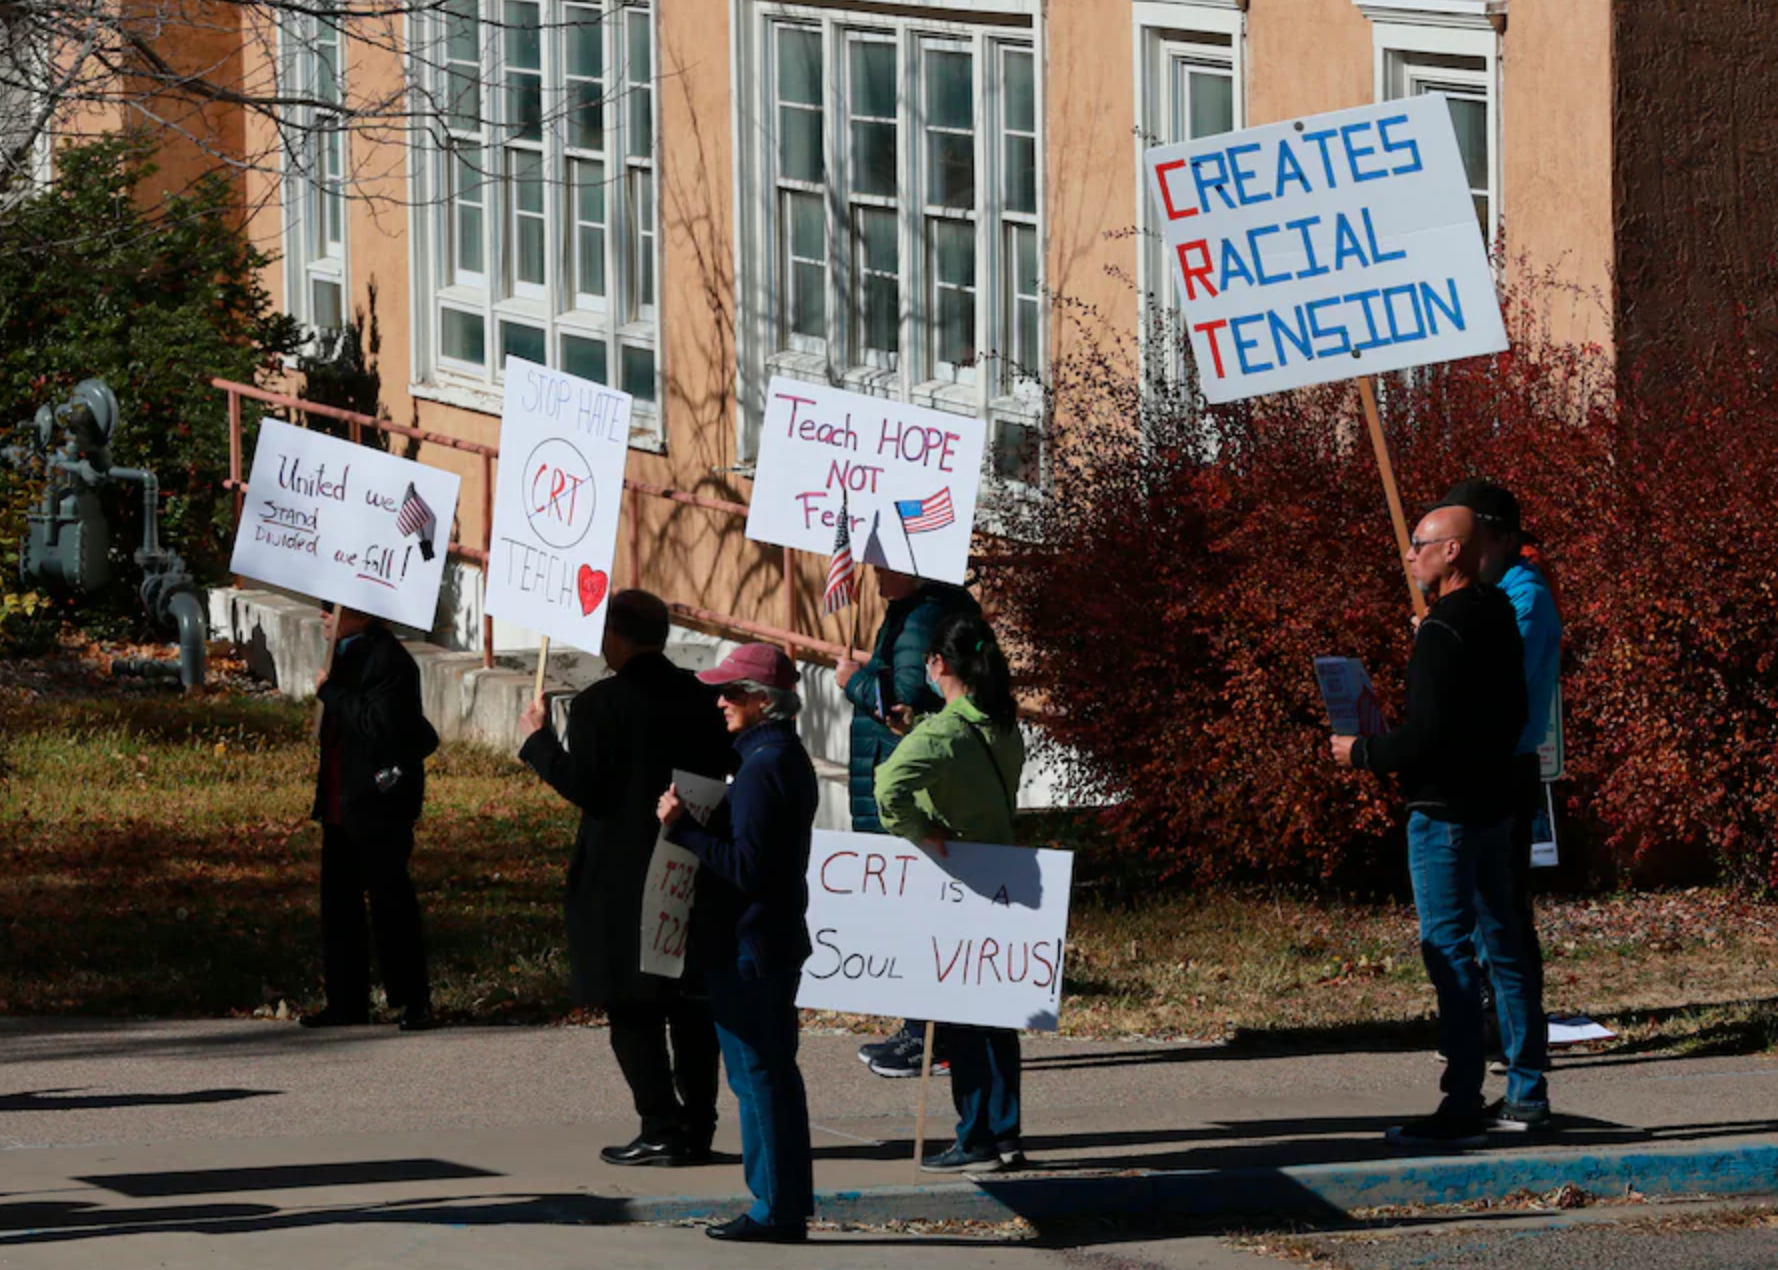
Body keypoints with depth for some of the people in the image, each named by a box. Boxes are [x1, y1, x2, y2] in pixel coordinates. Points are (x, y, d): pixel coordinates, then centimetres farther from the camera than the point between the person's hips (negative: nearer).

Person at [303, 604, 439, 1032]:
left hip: (378, 804, -10)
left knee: (390, 900, -4)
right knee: (339, 901, 11)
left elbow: (380, 726, -28)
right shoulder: (349, 653, 12)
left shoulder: (388, 660, -18)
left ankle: (413, 1001, 4)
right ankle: (347, 1000, 17)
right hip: (342, 804, 10)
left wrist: (330, 691, -21)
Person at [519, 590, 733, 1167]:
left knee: (634, 1012, -1)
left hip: (623, 877, -6)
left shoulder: (600, 704, -13)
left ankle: (661, 1129, -6)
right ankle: (696, 1127, 14)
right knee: (692, 1006, 12)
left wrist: (538, 740, -2)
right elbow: (719, 771, 11)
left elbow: (583, 785, -15)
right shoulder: (700, 697, 5)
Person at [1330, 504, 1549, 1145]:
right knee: (1503, 946, 15)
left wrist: (1363, 753, -8)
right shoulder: (1499, 619, 11)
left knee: (1450, 952, -8)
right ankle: (1528, 1088, 21)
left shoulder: (1444, 631, -18)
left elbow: (1427, 736, -23)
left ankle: (1463, 1104, -10)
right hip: (1494, 803, 10)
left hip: (1444, 812, -10)